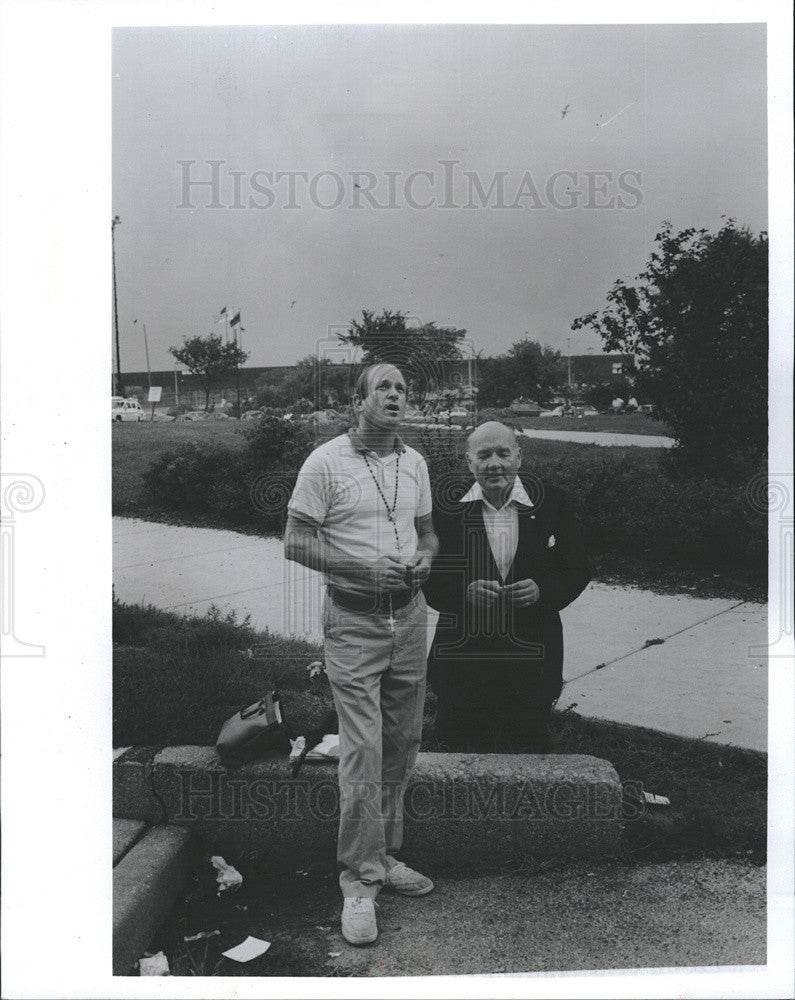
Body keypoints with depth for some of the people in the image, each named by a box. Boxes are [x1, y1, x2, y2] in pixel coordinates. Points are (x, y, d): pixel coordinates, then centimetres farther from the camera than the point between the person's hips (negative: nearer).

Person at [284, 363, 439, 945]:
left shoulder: (415, 463, 10)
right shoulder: (326, 462, -8)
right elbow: (296, 542, -8)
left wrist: (425, 557, -3)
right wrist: (362, 568, -19)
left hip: (411, 616, 6)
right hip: (353, 620, -5)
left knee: (402, 746, 12)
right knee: (362, 751, -6)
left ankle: (385, 855, 29)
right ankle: (360, 880, 9)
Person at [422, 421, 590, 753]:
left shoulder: (550, 502, 1)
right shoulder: (445, 505, -1)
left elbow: (578, 570, 5)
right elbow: (426, 575, 1)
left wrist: (542, 590, -13)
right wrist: (464, 592, -17)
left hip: (530, 660, 1)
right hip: (461, 660, 0)